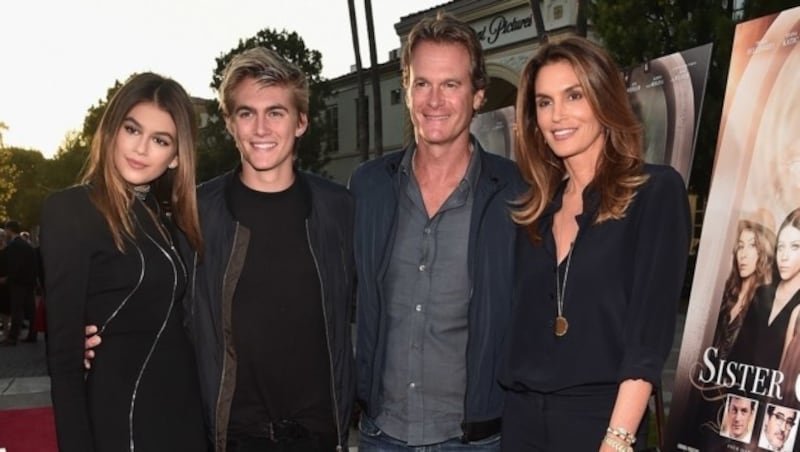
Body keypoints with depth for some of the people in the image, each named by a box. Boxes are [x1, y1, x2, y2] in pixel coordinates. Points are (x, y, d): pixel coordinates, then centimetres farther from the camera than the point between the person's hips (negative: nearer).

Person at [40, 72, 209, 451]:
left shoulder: (161, 218, 8)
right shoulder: (69, 210, -11)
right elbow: (64, 349, -14)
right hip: (120, 417, -6)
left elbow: (173, 322, 8)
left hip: (182, 410, 7)